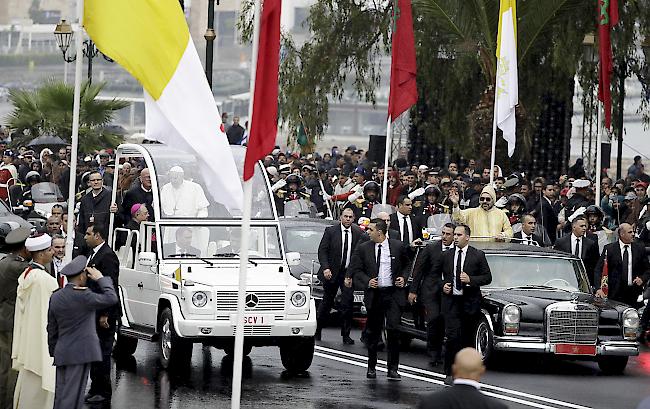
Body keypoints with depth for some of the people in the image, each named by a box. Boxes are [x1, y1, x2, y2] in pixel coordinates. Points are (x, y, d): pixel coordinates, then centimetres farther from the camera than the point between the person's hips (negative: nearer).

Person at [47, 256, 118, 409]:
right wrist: (100, 279, 0)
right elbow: (112, 298, -10)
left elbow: (52, 329, 13)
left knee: (61, 395, 14)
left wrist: (53, 351, 22)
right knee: (72, 396, -6)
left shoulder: (55, 297, 7)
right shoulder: (83, 296, -16)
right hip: (80, 353, -7)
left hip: (61, 354, 7)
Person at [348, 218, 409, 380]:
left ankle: (393, 369, -4)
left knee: (393, 329, -11)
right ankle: (371, 367, 22)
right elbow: (354, 270, 4)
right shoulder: (363, 248, 3)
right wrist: (367, 281, -12)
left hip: (394, 294, -1)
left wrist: (403, 277, -1)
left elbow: (407, 264, 17)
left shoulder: (398, 246, 2)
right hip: (373, 294, 2)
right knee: (373, 332, 8)